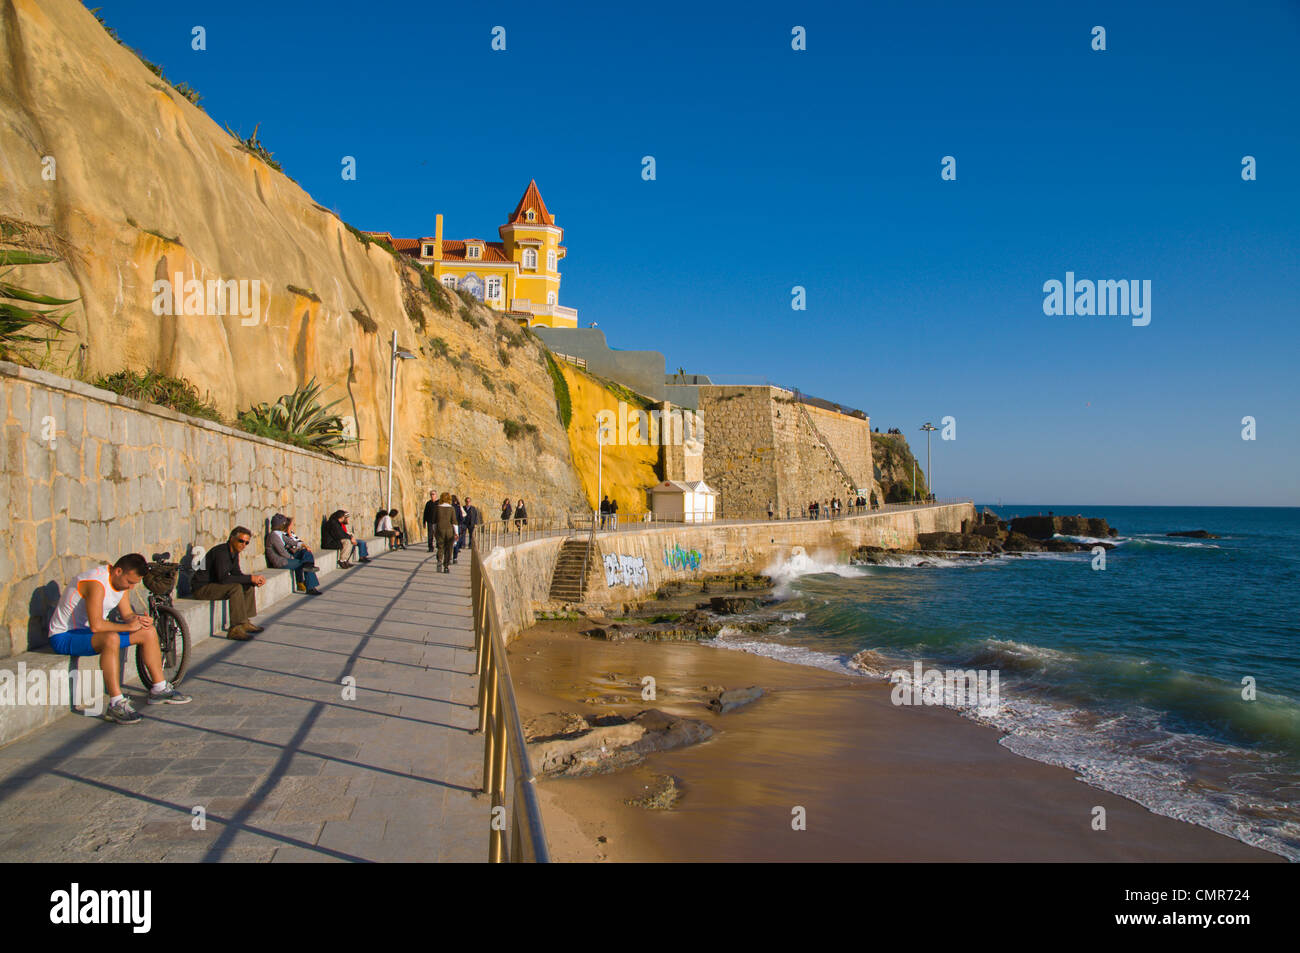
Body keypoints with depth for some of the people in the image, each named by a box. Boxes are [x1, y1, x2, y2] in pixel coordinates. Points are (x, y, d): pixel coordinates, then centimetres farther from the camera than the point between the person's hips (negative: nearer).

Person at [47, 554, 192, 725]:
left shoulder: (121, 581, 1)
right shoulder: (96, 584, -29)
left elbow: (127, 614, 7)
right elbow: (96, 626, -37)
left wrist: (139, 620, -15)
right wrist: (128, 626, -26)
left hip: (88, 631, 10)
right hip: (64, 637, -10)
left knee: (148, 632, 4)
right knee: (111, 639, -39)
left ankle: (159, 690, 14)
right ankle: (116, 705, -37)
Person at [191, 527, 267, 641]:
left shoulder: (234, 551, 6)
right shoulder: (221, 552, -23)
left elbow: (236, 573, 11)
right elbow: (223, 578, -32)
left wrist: (255, 580, -8)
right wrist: (250, 578, -29)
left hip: (215, 584, 10)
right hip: (202, 588, -10)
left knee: (249, 586, 7)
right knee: (236, 587, -29)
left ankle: (245, 623, 7)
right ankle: (235, 629, -28)